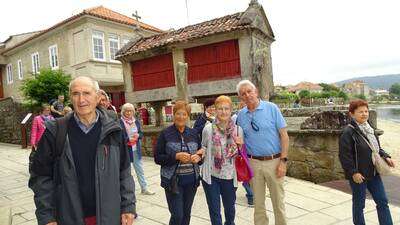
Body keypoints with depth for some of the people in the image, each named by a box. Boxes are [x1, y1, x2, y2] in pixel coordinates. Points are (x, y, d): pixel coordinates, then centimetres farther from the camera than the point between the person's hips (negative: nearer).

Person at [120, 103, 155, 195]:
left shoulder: (136, 122, 9)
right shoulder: (120, 122, -8)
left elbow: (141, 134, 12)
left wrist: (138, 136, -9)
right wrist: (128, 139, -24)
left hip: (136, 149, 5)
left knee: (140, 169, 11)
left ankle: (144, 188, 20)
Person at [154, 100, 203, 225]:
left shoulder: (193, 133, 5)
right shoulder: (165, 134, -6)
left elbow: (201, 153, 13)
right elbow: (157, 158, -7)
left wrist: (198, 157, -10)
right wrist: (176, 156, -21)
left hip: (191, 180, 4)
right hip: (173, 180, -4)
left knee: (186, 214, 15)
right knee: (177, 215, -1)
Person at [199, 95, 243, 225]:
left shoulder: (238, 130, -6)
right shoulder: (208, 129, -11)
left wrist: (240, 145, -16)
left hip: (229, 176, 2)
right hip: (210, 175, -2)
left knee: (230, 207, 24)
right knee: (214, 210, 13)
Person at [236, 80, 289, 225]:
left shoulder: (271, 108, -6)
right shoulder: (241, 115, 4)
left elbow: (284, 135, -6)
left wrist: (283, 161, -10)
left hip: (274, 161, -2)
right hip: (253, 162, 3)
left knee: (278, 201, 9)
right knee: (258, 202, 14)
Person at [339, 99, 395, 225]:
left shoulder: (369, 129, 7)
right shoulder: (348, 132, -18)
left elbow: (377, 148, 20)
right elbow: (344, 155, -20)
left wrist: (385, 157, 2)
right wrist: (353, 172, -21)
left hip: (373, 173, 8)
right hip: (358, 175, -7)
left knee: (382, 202, 14)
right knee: (359, 204, 9)